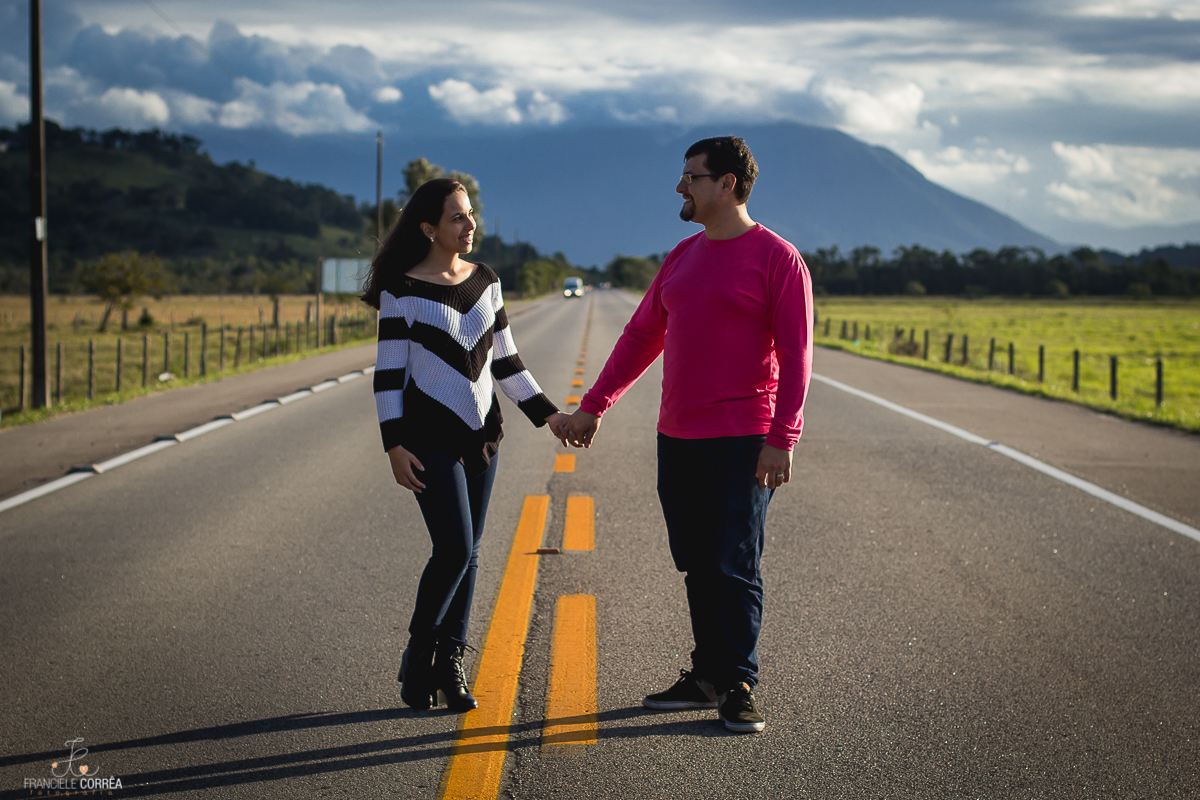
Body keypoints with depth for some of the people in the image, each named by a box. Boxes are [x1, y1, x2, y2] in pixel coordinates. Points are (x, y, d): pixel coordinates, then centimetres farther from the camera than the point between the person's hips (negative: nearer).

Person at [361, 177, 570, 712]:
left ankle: (449, 663, 16)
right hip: (430, 437, -5)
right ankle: (418, 656, 5)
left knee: (466, 553, 6)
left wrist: (547, 414, 6)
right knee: (455, 549, -13)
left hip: (481, 433, 6)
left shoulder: (486, 282, 8)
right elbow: (388, 373, -7)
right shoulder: (403, 291, -8)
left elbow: (505, 361, 13)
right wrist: (394, 445, -14)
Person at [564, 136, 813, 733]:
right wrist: (594, 406, 18)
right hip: (677, 439, 7)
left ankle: (738, 688, 4)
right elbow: (642, 336, 20)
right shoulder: (682, 257, 14)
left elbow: (795, 356, -11)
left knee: (734, 569, -5)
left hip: (742, 445, -6)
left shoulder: (776, 258, -7)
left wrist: (781, 439, -17)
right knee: (697, 568, 10)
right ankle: (707, 676, 19)